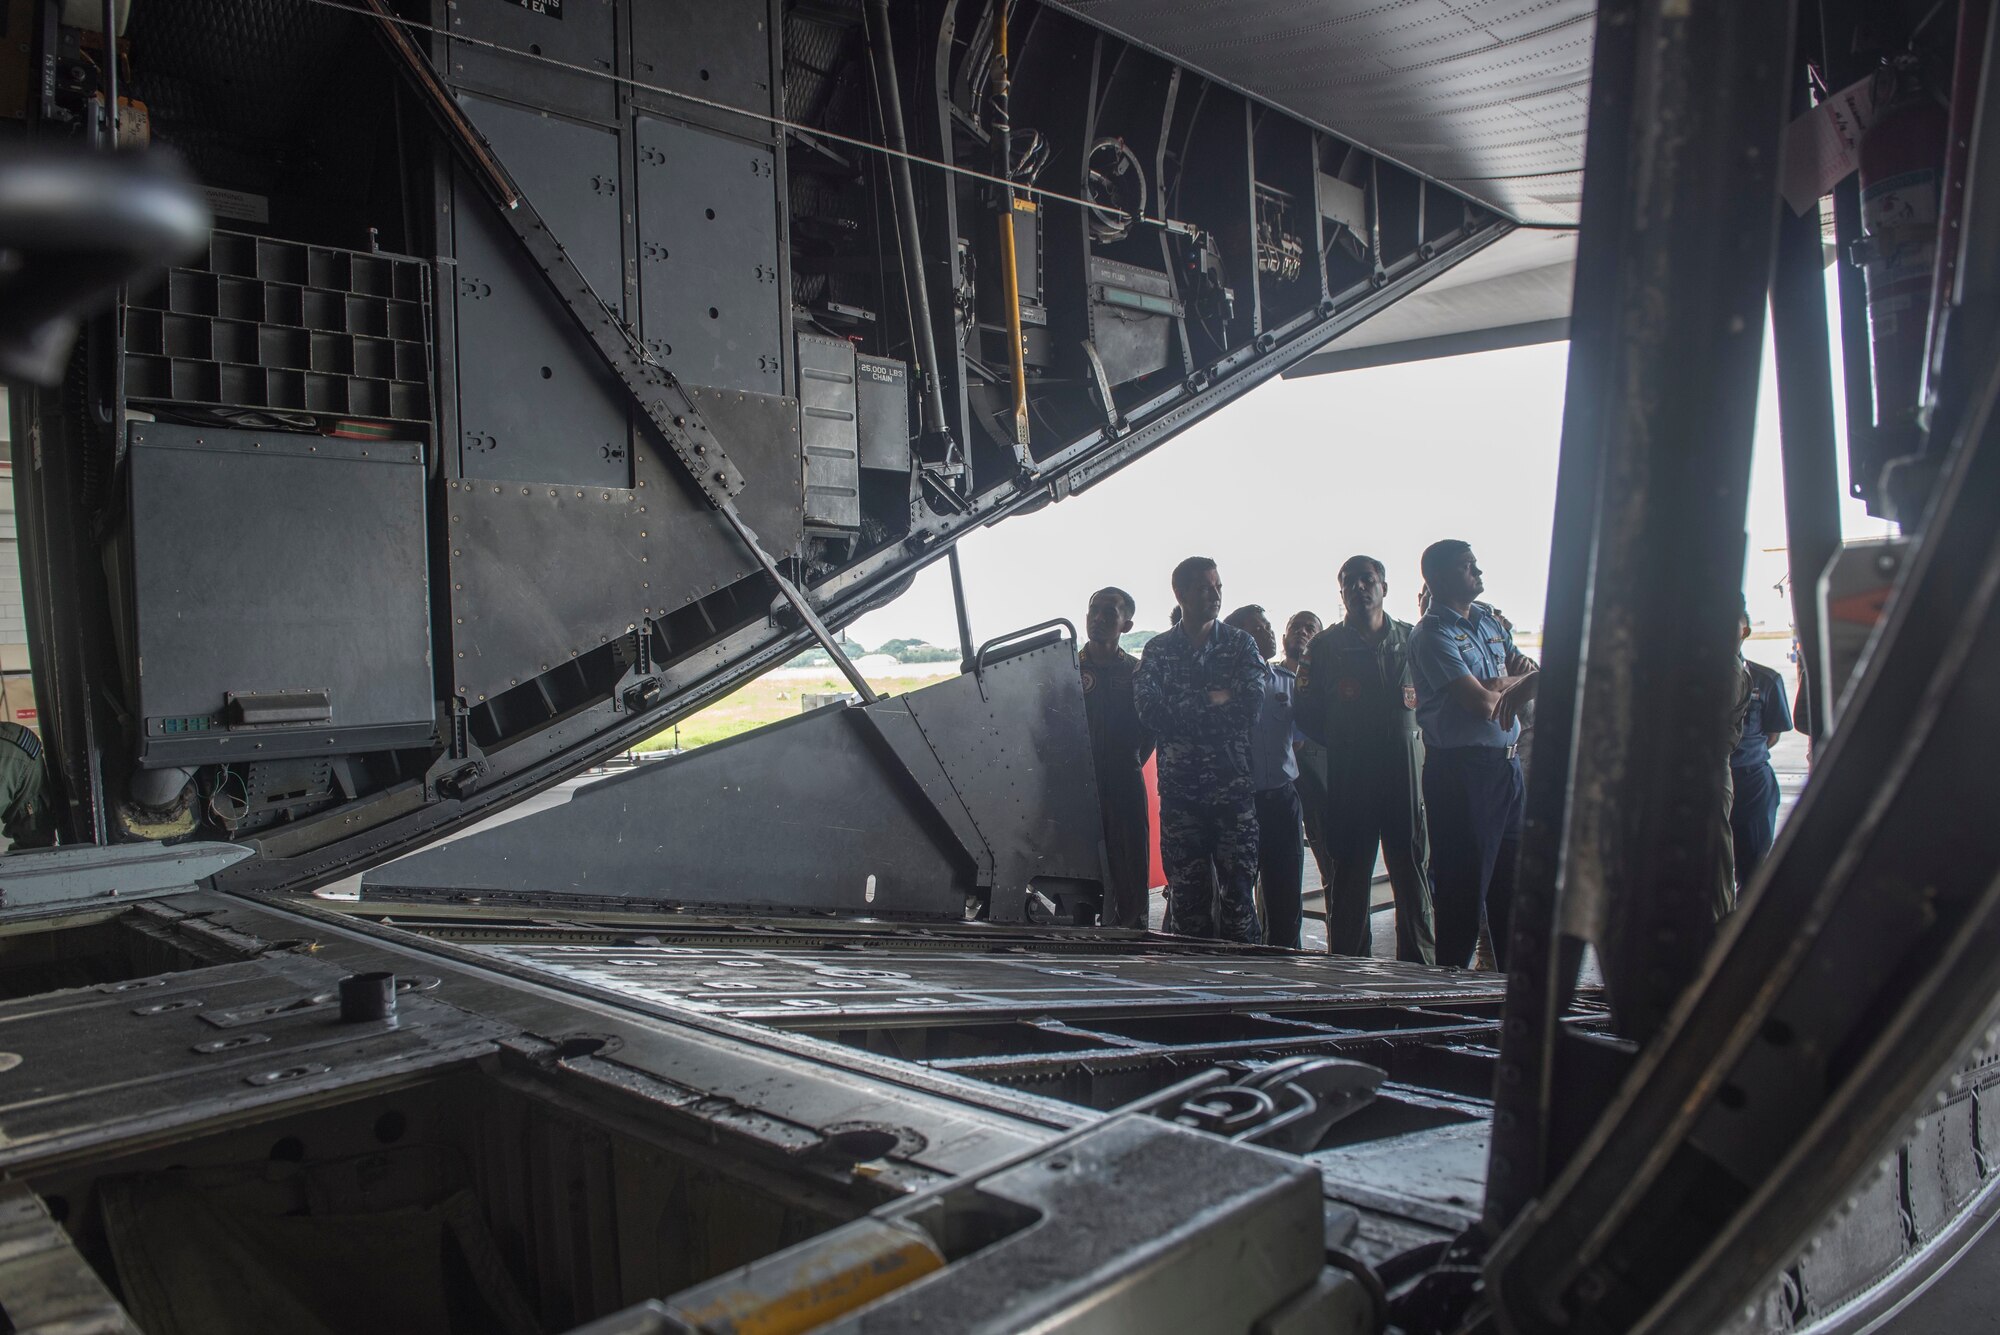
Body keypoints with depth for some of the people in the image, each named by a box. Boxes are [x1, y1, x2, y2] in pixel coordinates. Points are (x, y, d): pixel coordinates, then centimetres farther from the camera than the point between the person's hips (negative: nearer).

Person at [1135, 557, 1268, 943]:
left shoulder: (1240, 644, 10)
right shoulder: (1157, 650, 10)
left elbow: (1251, 707, -5)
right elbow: (1148, 711, -5)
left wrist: (1181, 709, -5)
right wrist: (1213, 700, -6)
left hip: (1233, 784, -1)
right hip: (1179, 786, 1)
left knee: (1237, 887, -3)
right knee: (1185, 890, 3)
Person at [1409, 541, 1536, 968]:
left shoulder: (1489, 621, 15)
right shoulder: (1433, 635, -11)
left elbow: (1533, 675, 13)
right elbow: (1482, 703, -18)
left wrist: (1507, 688, -9)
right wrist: (1513, 683, 3)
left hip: (1506, 764, 8)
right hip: (1461, 769, -8)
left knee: (1514, 883, 14)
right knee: (1464, 890, -1)